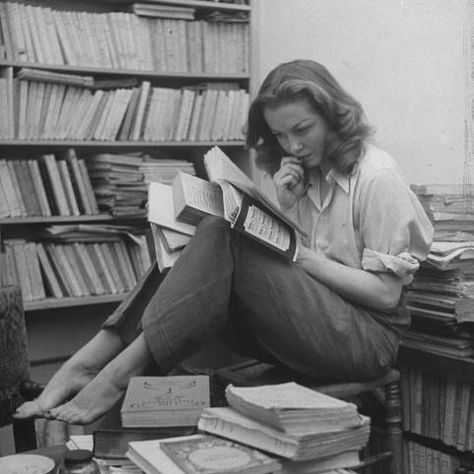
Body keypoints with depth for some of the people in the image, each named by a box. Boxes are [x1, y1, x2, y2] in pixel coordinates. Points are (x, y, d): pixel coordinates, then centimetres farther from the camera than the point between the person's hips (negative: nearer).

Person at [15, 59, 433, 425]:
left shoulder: (377, 177, -10)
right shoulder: (302, 173, 12)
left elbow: (387, 293, -12)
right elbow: (273, 258, 7)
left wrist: (300, 255, -17)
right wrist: (284, 211, -10)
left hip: (368, 337, -6)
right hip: (304, 320, 6)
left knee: (226, 241, -27)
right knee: (217, 235, -18)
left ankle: (122, 371, -29)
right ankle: (89, 362, -26)